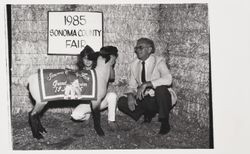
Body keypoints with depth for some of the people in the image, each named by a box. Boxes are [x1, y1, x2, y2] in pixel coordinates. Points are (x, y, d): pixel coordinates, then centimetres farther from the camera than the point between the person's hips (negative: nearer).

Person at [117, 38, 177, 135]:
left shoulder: (159, 61, -13)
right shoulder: (134, 65, 4)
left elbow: (168, 79, -31)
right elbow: (132, 85, 8)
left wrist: (146, 84, -37)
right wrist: (130, 96, -16)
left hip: (160, 99, -5)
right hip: (145, 100, 5)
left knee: (161, 88, -38)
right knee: (122, 102, -14)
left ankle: (165, 123, -15)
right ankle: (148, 114, 10)